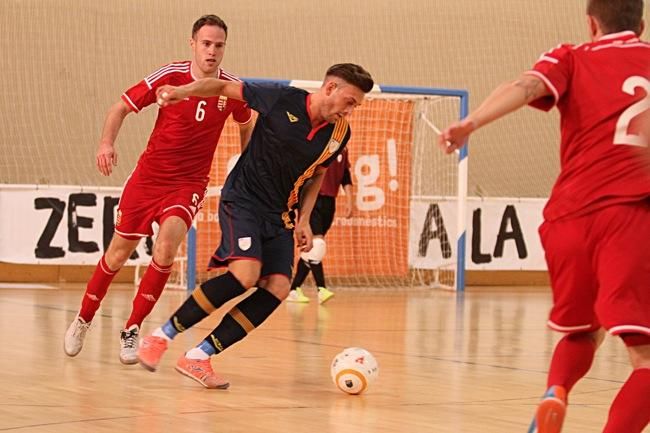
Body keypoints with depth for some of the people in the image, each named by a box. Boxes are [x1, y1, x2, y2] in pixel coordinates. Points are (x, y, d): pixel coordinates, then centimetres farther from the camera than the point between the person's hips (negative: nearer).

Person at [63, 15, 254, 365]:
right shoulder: (169, 76, -12)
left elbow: (246, 126, 16)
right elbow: (121, 107, -4)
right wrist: (107, 143, -21)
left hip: (189, 184, 0)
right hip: (148, 176, 0)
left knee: (167, 244, -25)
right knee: (118, 253, 8)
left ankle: (132, 330, -11)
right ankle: (83, 320, 33)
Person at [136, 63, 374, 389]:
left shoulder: (339, 134, -1)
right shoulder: (282, 100, -15)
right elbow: (225, 87, -5)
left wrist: (303, 219, 8)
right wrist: (182, 91, -19)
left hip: (280, 215, 6)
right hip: (242, 200, -6)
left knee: (277, 288, -12)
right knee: (245, 274, -26)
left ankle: (199, 356, -7)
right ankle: (162, 335, -12)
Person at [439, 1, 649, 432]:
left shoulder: (571, 60, 14)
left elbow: (528, 86, -7)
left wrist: (471, 122, -20)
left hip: (569, 216, 3)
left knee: (582, 333, 25)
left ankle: (555, 394, -3)